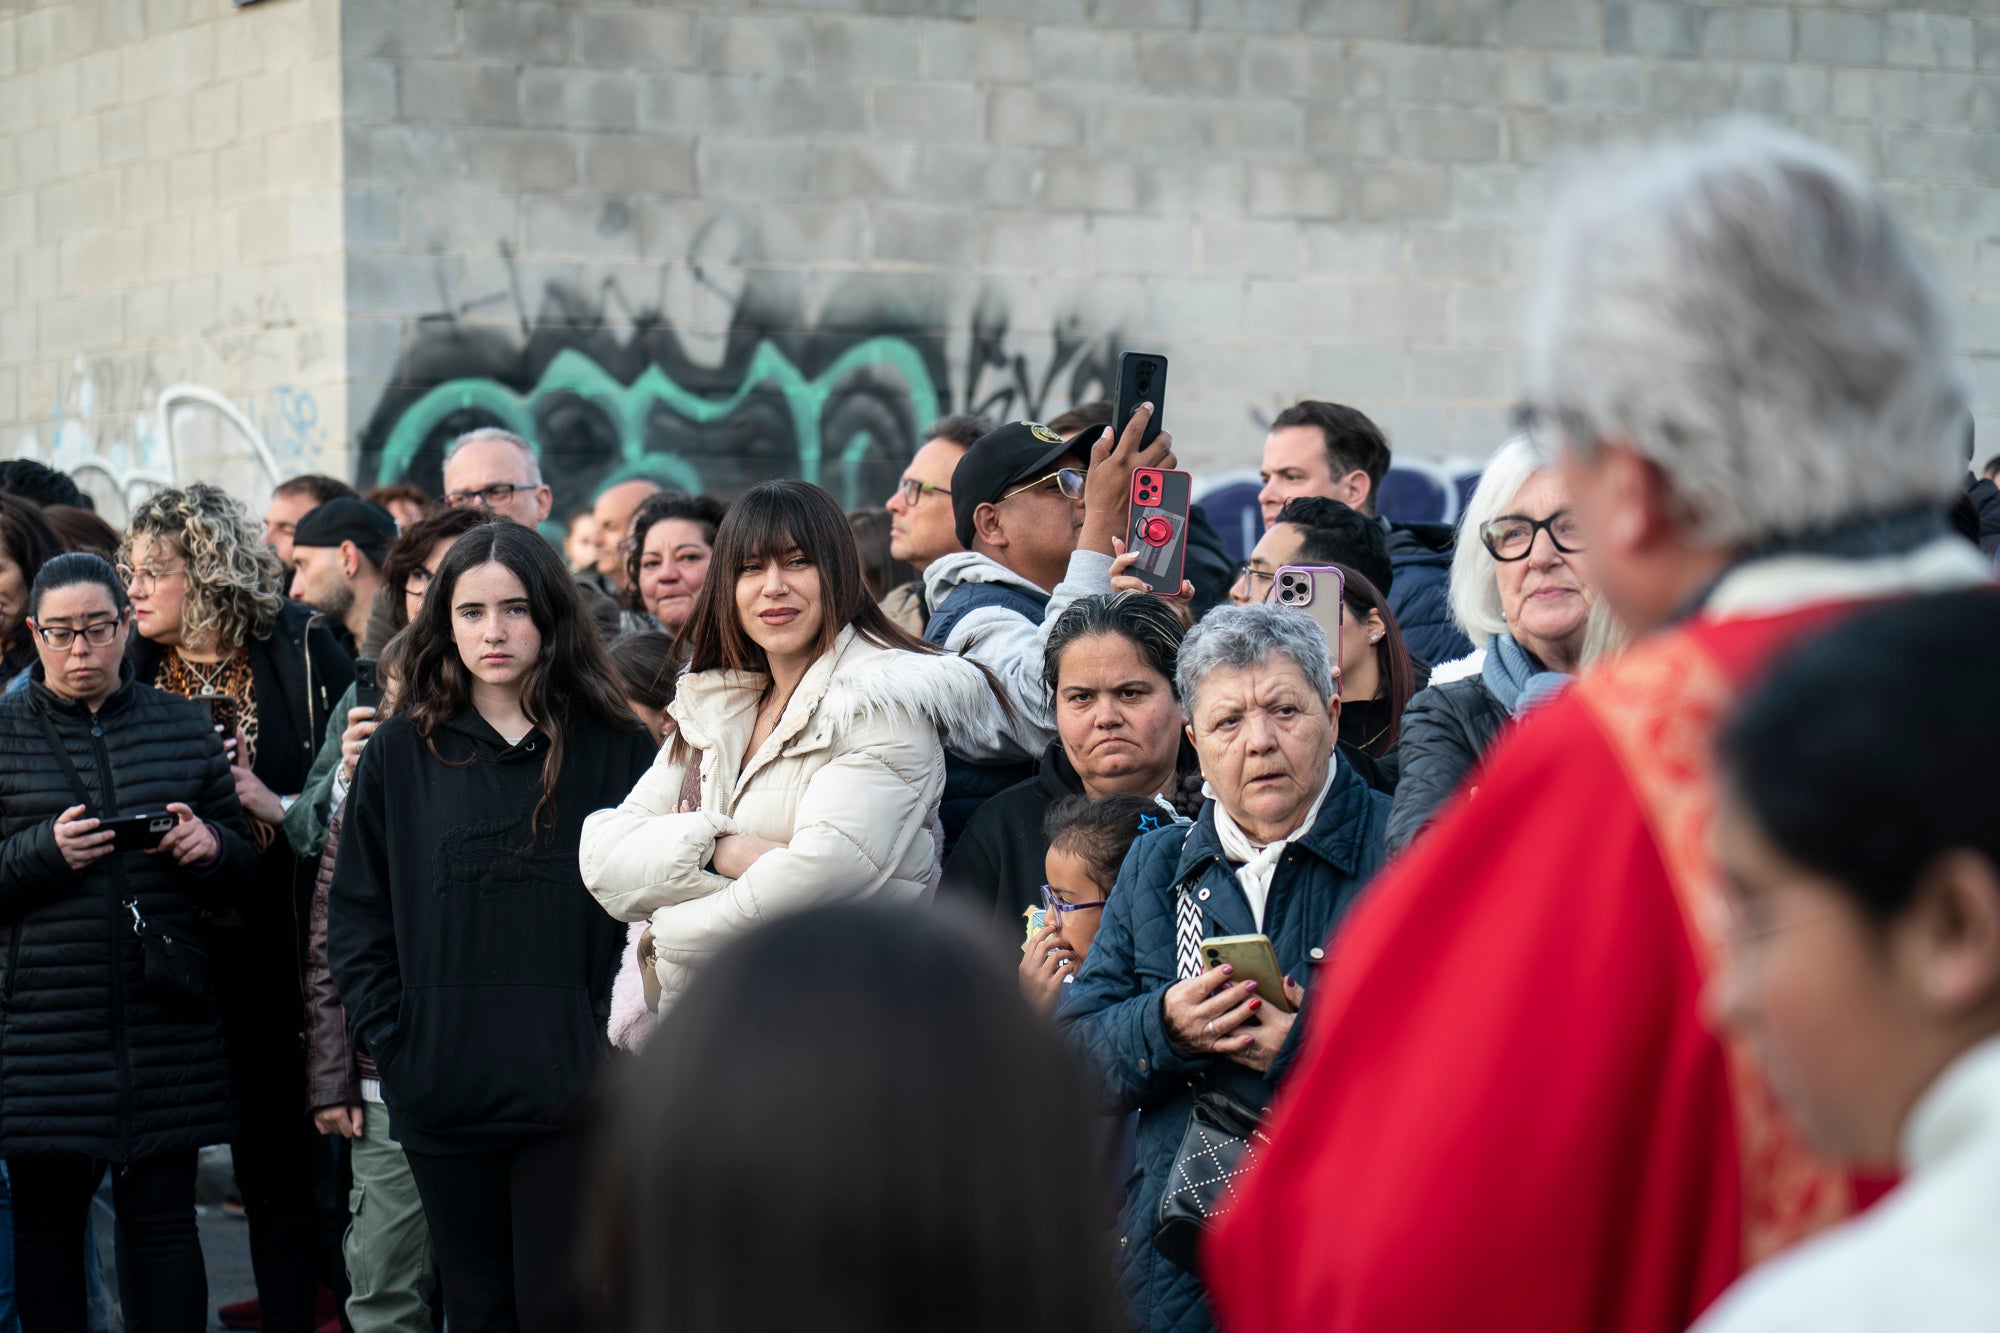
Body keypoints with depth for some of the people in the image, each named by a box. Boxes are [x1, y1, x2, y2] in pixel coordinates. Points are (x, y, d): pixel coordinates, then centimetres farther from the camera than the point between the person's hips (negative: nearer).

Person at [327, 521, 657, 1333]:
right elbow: (355, 917, 8)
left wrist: (621, 1037, -5)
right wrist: (391, 1043, -1)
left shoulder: (617, 748, 3)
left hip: (574, 1091, -2)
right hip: (442, 1093, 2)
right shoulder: (401, 754, 6)